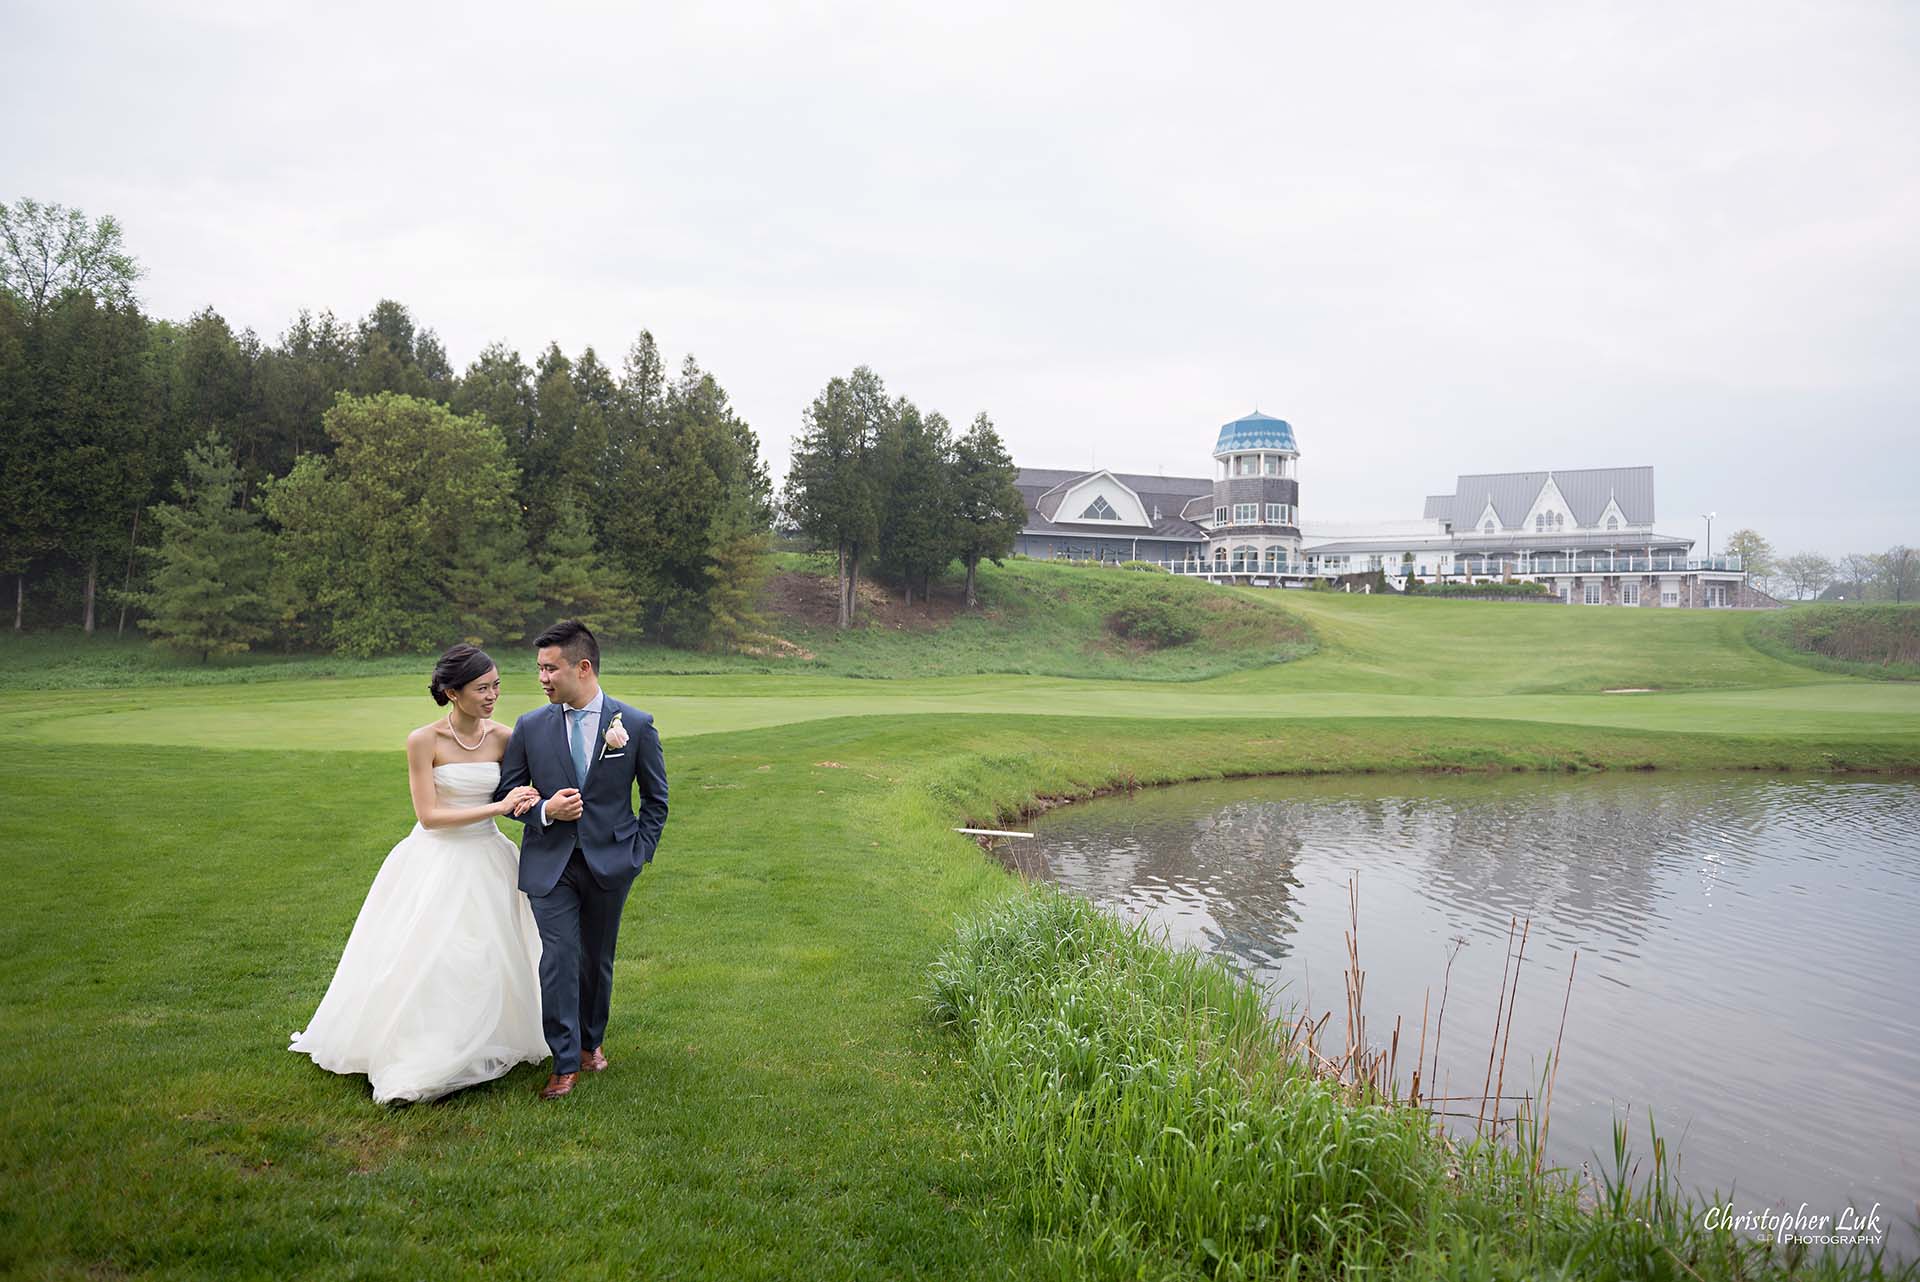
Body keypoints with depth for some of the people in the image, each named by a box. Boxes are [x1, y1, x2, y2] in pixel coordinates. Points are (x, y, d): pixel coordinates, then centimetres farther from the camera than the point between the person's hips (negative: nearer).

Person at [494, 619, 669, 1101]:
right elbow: (506, 792, 6)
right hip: (550, 863, 0)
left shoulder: (636, 725, -5)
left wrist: (640, 852, 0)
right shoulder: (530, 727, -1)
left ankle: (592, 1040, 35)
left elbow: (656, 798, 5)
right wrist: (543, 811, -13)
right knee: (558, 958, -6)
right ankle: (566, 1063, 4)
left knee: (597, 958, 14)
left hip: (609, 862, 0)